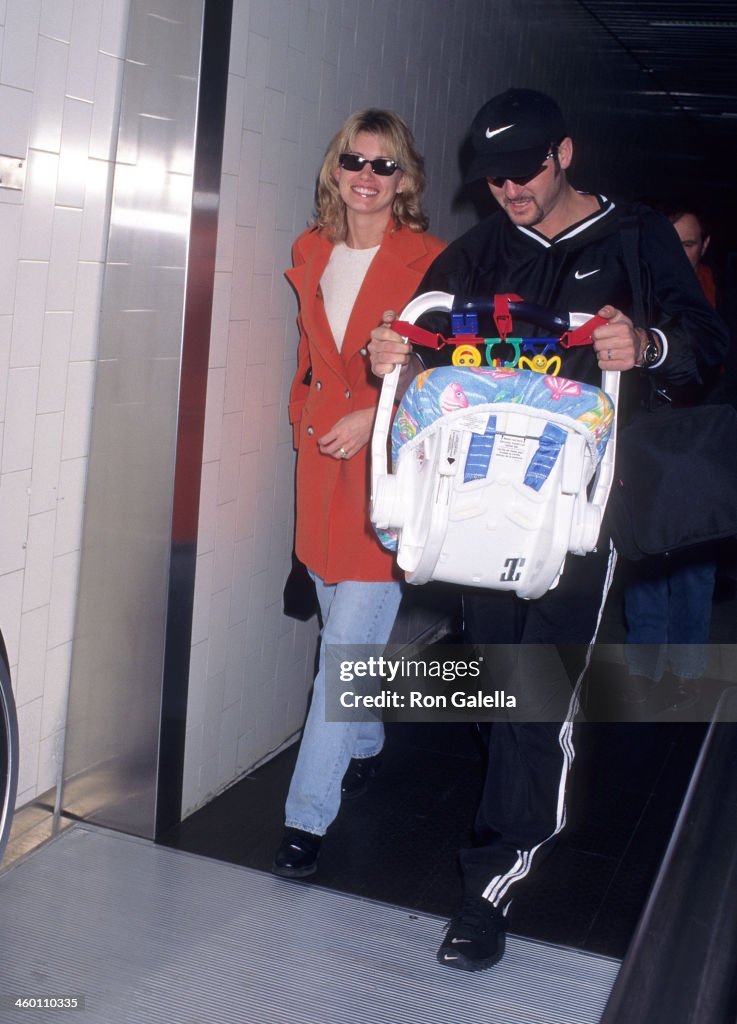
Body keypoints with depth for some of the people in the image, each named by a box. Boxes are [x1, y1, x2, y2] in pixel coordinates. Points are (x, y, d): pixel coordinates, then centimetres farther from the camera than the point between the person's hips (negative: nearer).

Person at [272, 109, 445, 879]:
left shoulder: (428, 260, -7)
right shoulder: (311, 253, 11)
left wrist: (374, 415, -15)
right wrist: (304, 414, 10)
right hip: (323, 461, 6)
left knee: (348, 642, -8)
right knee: (340, 625, 16)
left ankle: (307, 816, -1)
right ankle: (364, 746, 41)